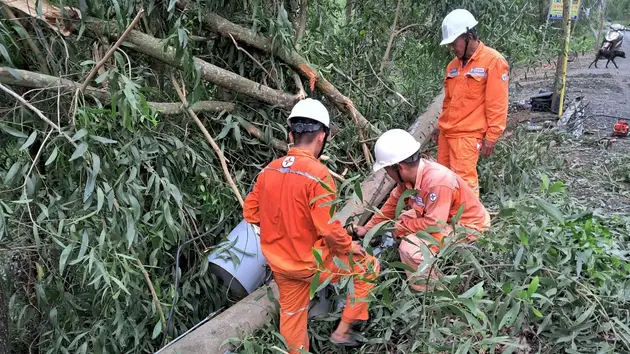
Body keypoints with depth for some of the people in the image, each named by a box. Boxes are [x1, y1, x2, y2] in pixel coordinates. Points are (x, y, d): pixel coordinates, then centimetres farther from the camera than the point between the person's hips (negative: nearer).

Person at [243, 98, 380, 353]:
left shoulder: (268, 170, -4)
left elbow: (250, 212, 5)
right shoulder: (318, 174, -25)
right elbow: (329, 229, -25)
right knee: (368, 268, 14)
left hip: (279, 262, 7)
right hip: (311, 262, -6)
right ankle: (342, 331, 22)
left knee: (291, 312, 26)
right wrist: (349, 246, -6)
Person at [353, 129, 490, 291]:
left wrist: (401, 227, -15)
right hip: (446, 218, 9)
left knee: (410, 248, -23)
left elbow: (434, 224, -30)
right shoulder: (410, 174, -7)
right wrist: (368, 228, 13)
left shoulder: (436, 182, -34)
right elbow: (393, 203, 6)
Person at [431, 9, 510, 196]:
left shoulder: (493, 61, -9)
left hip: (467, 135, -7)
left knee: (463, 180, -7)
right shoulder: (453, 65, 13)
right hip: (446, 133, 8)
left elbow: (497, 105, -12)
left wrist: (491, 137, -13)